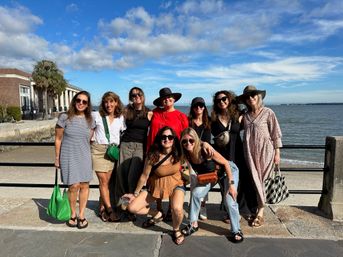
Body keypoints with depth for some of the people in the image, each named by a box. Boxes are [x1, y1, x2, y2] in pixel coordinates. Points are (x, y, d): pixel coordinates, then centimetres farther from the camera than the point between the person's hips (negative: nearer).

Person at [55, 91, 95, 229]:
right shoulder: (64, 117, -6)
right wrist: (57, 158, 1)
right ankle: (73, 214, 21)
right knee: (74, 186, -4)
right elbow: (58, 139, -1)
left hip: (84, 157, 3)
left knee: (84, 185, 4)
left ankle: (81, 215, 21)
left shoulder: (90, 120, 4)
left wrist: (86, 154, 13)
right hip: (69, 157, -3)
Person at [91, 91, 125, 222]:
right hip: (98, 149, -2)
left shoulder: (121, 118, 6)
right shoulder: (96, 115, 2)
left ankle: (102, 209, 17)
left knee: (107, 181, 4)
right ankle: (109, 210, 5)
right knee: (103, 181, -4)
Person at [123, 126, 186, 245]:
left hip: (175, 185, -2)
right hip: (155, 186, 2)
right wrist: (136, 193, 2)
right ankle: (157, 214, 23)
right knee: (132, 207, -6)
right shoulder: (153, 155, -14)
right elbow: (144, 176, -5)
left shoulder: (178, 155, -15)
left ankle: (176, 230, 5)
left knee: (177, 209, -32)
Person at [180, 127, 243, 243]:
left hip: (228, 170, -5)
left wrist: (231, 184, -26)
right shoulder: (186, 155, -20)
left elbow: (226, 163, -26)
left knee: (229, 201, -14)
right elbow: (200, 172, -2)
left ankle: (236, 230, 10)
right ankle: (193, 224, 8)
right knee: (195, 192, -10)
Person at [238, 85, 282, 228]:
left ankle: (260, 213, 9)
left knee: (262, 180, 0)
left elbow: (276, 134, -2)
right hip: (250, 152, 3)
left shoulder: (268, 113, -3)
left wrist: (277, 152, -4)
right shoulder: (245, 115, 8)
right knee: (254, 180, 6)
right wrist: (245, 150, 6)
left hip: (265, 151, -3)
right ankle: (257, 209, 19)